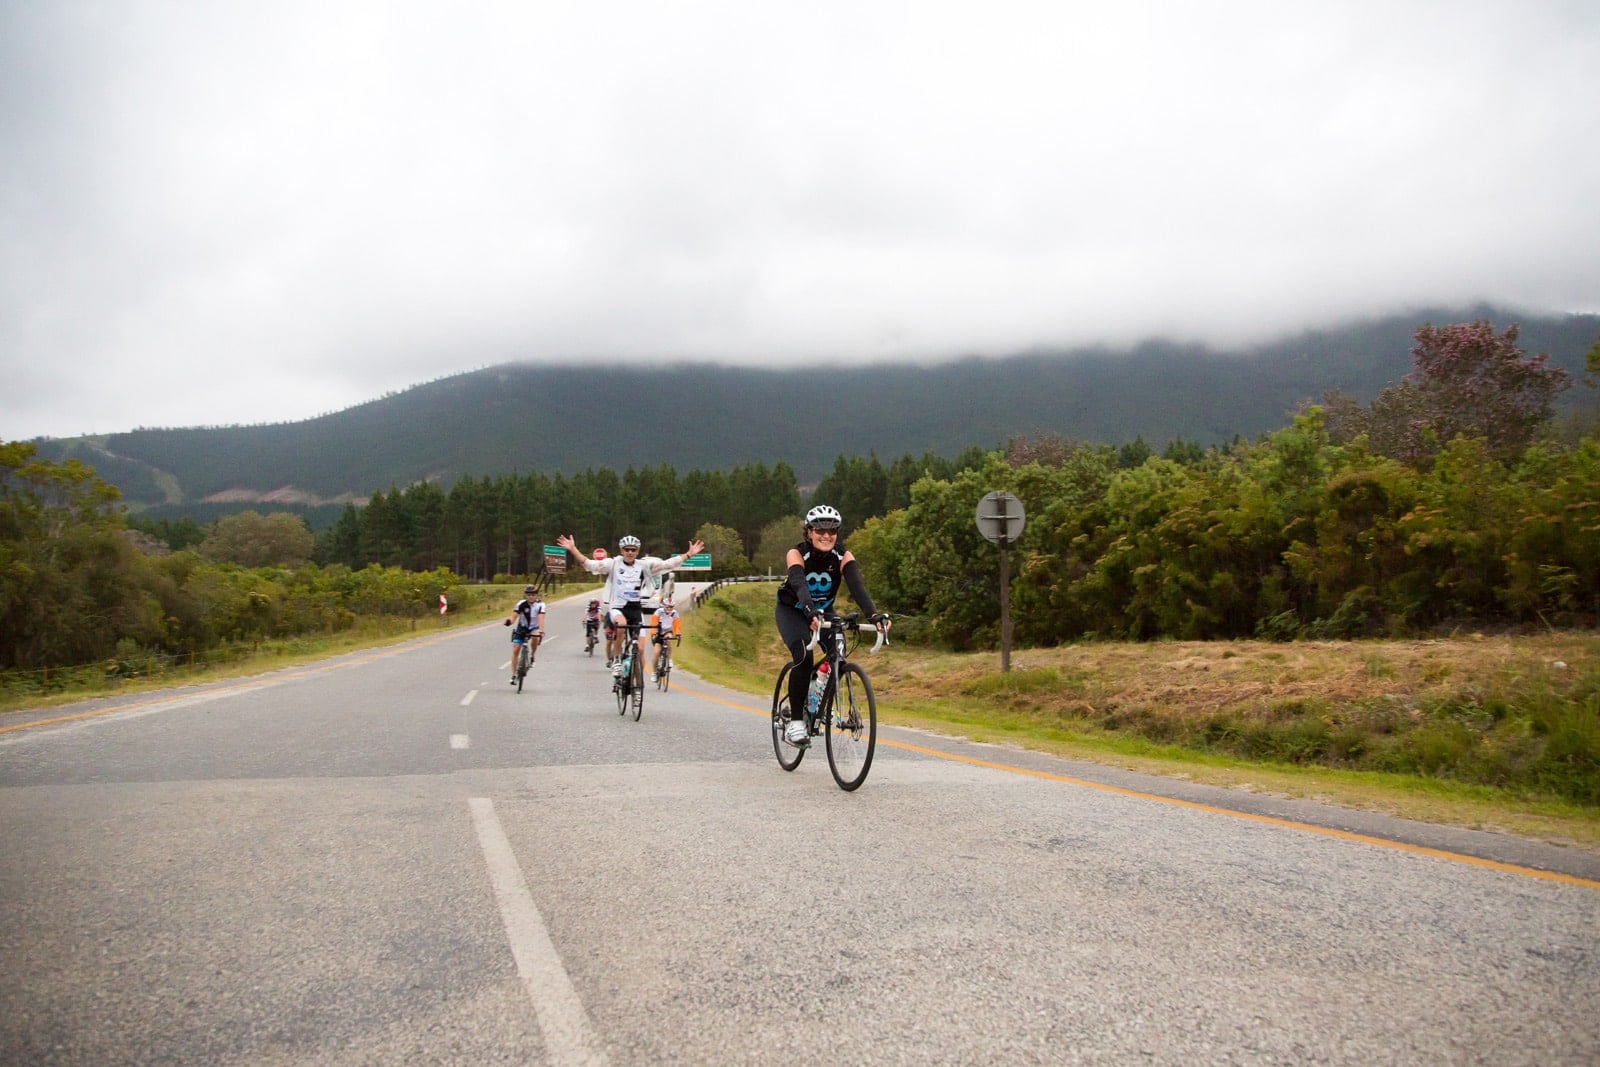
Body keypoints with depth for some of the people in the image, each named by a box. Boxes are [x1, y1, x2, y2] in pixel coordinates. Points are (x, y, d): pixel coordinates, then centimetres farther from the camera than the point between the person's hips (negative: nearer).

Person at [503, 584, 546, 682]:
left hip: (534, 628, -2)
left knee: (535, 637, -36)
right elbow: (514, 616, -21)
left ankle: (532, 657, -9)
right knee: (515, 649, -9)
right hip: (522, 628, 2)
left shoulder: (540, 605, -19)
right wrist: (509, 621, -45)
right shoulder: (521, 604, -15)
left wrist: (541, 631, -47)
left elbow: (541, 619, -32)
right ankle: (514, 675, 3)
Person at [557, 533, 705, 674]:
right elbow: (590, 564, -10)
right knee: (621, 624, -36)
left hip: (636, 609, 3)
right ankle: (616, 660, -18)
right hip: (616, 607, -3)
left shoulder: (644, 565, 3)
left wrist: (689, 554, -3)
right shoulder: (613, 564, -2)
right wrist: (573, 549, -21)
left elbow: (667, 564, 2)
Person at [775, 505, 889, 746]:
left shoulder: (843, 556, -21)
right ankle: (795, 722, -17)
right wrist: (811, 612, -66)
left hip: (824, 610, 4)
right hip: (792, 611, -3)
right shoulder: (797, 554, -29)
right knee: (804, 658, -26)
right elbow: (799, 584, -46)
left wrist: (875, 614, -53)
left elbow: (857, 586, -35)